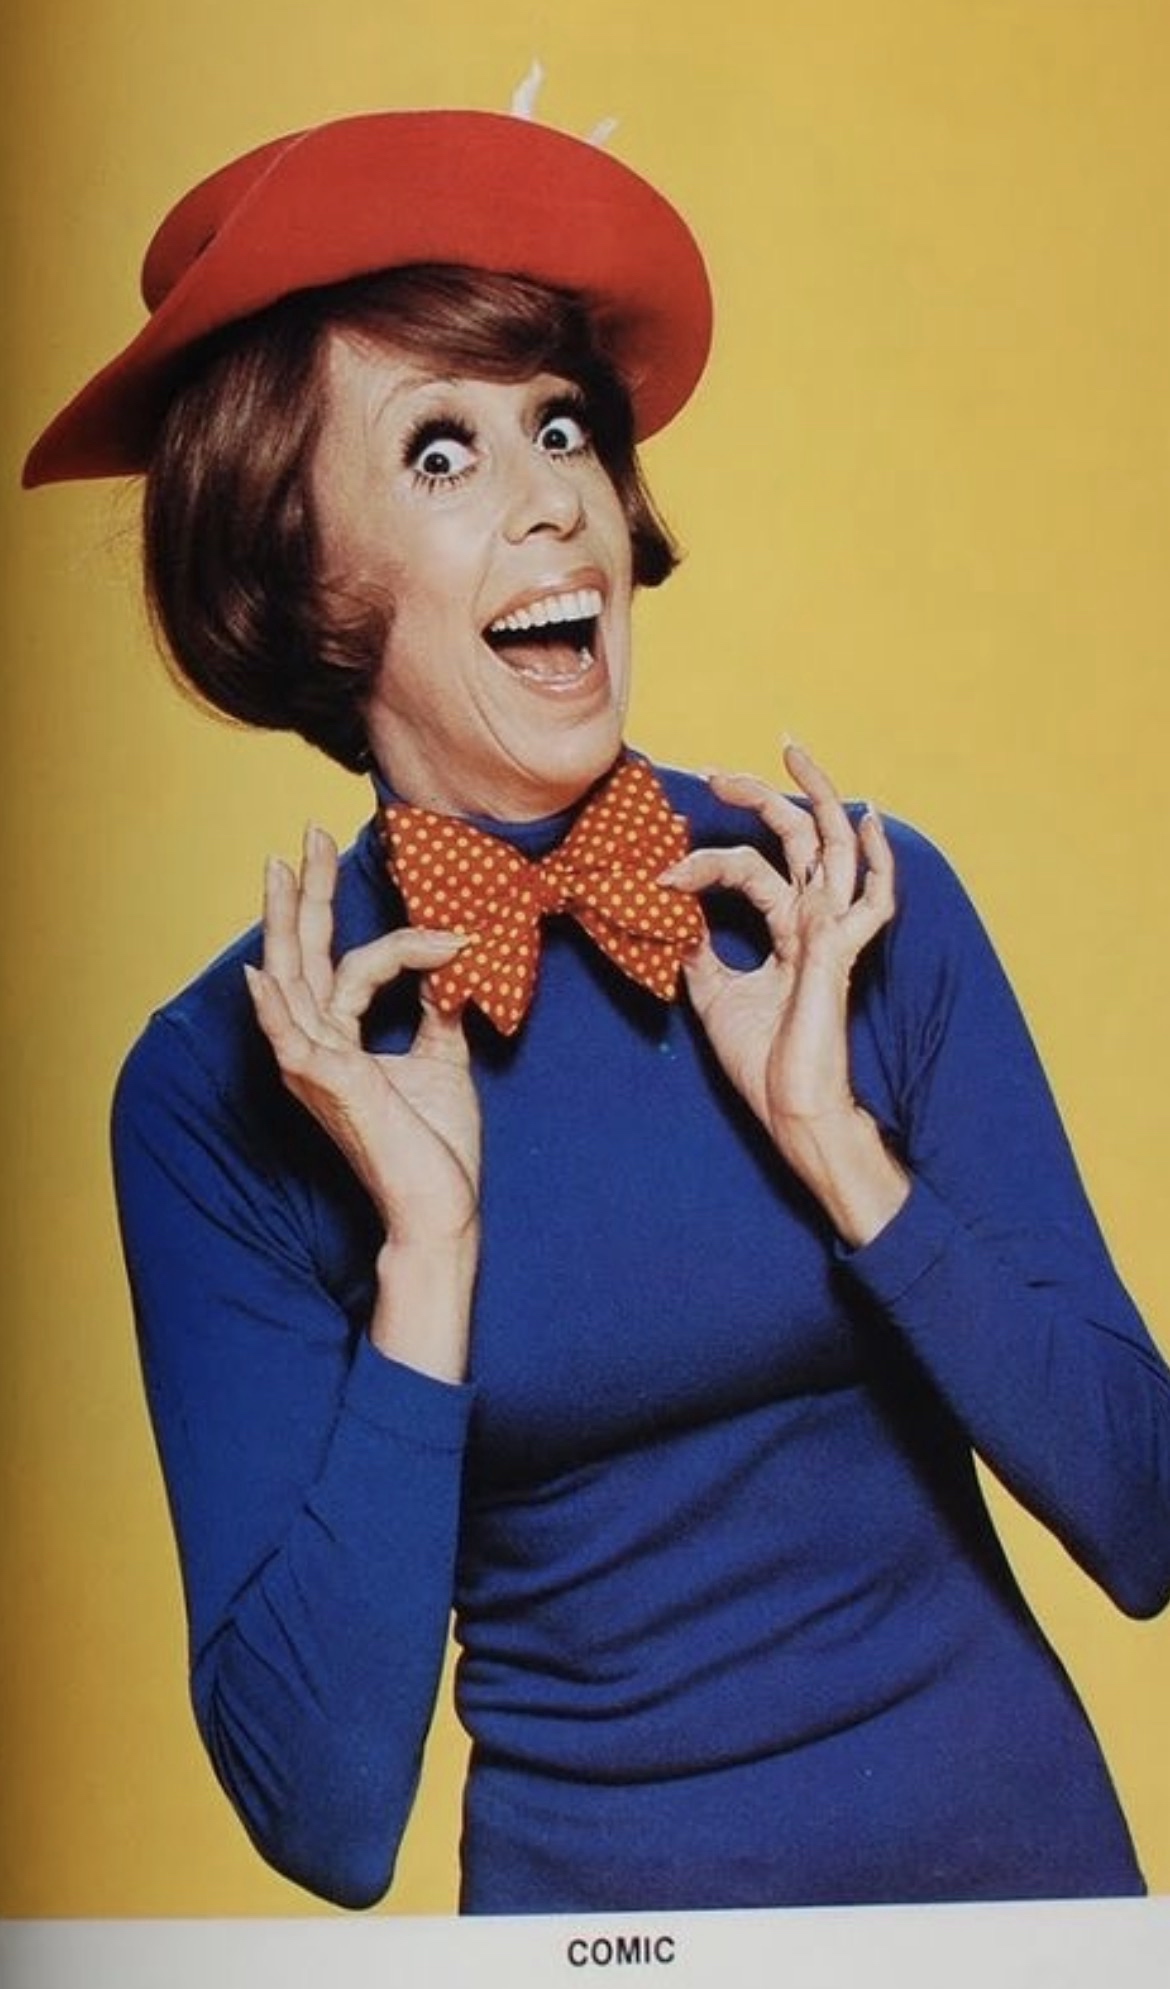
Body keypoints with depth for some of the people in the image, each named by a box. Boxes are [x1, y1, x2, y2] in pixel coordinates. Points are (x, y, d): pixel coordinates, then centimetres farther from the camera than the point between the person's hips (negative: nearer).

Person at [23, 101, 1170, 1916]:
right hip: (592, 1873, -1)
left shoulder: (857, 897, -11)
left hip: (1016, 1832, 2)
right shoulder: (219, 1084, -14)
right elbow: (324, 1811, -16)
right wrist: (424, 1242, -24)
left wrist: (834, 1139, -20)